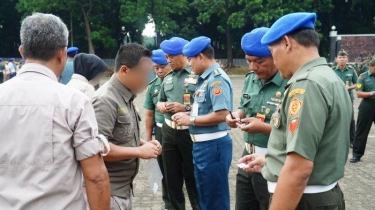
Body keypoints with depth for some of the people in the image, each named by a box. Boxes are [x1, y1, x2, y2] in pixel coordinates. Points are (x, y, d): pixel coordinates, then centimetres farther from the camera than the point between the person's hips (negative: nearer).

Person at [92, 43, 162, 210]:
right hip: (109, 192, -9)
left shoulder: (125, 97, 9)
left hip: (123, 188, 9)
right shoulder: (106, 99, -20)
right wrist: (139, 151, -21)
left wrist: (142, 144, 3)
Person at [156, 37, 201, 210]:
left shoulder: (197, 75, -11)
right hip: (169, 132, 7)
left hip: (190, 133, -7)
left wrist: (186, 108, -20)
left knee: (192, 176, 7)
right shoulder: (168, 78, 12)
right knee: (171, 176, 15)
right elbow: (160, 102, 23)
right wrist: (161, 106, 1)